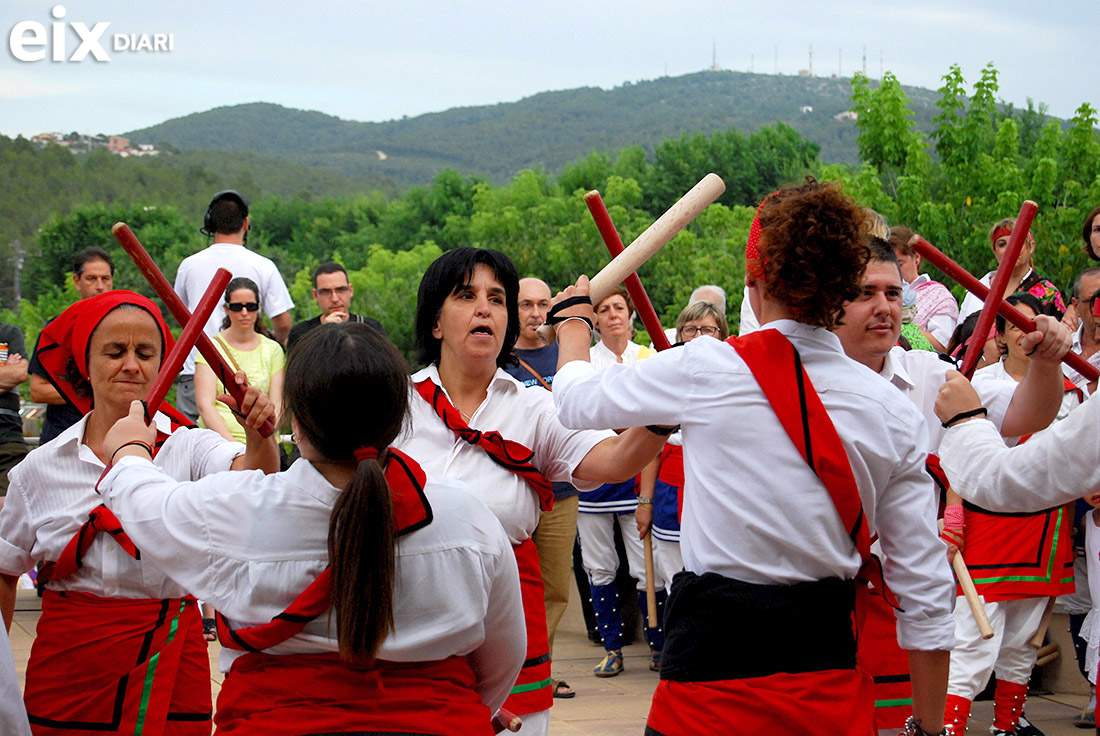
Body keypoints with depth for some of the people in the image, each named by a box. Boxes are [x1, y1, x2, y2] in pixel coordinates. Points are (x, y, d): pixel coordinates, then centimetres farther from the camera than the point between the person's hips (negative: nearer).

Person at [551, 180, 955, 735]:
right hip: (830, 676, 3)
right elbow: (926, 593, 0)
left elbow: (576, 400, 8)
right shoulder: (895, 413, -2)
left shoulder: (706, 371, -10)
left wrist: (573, 318, 30)